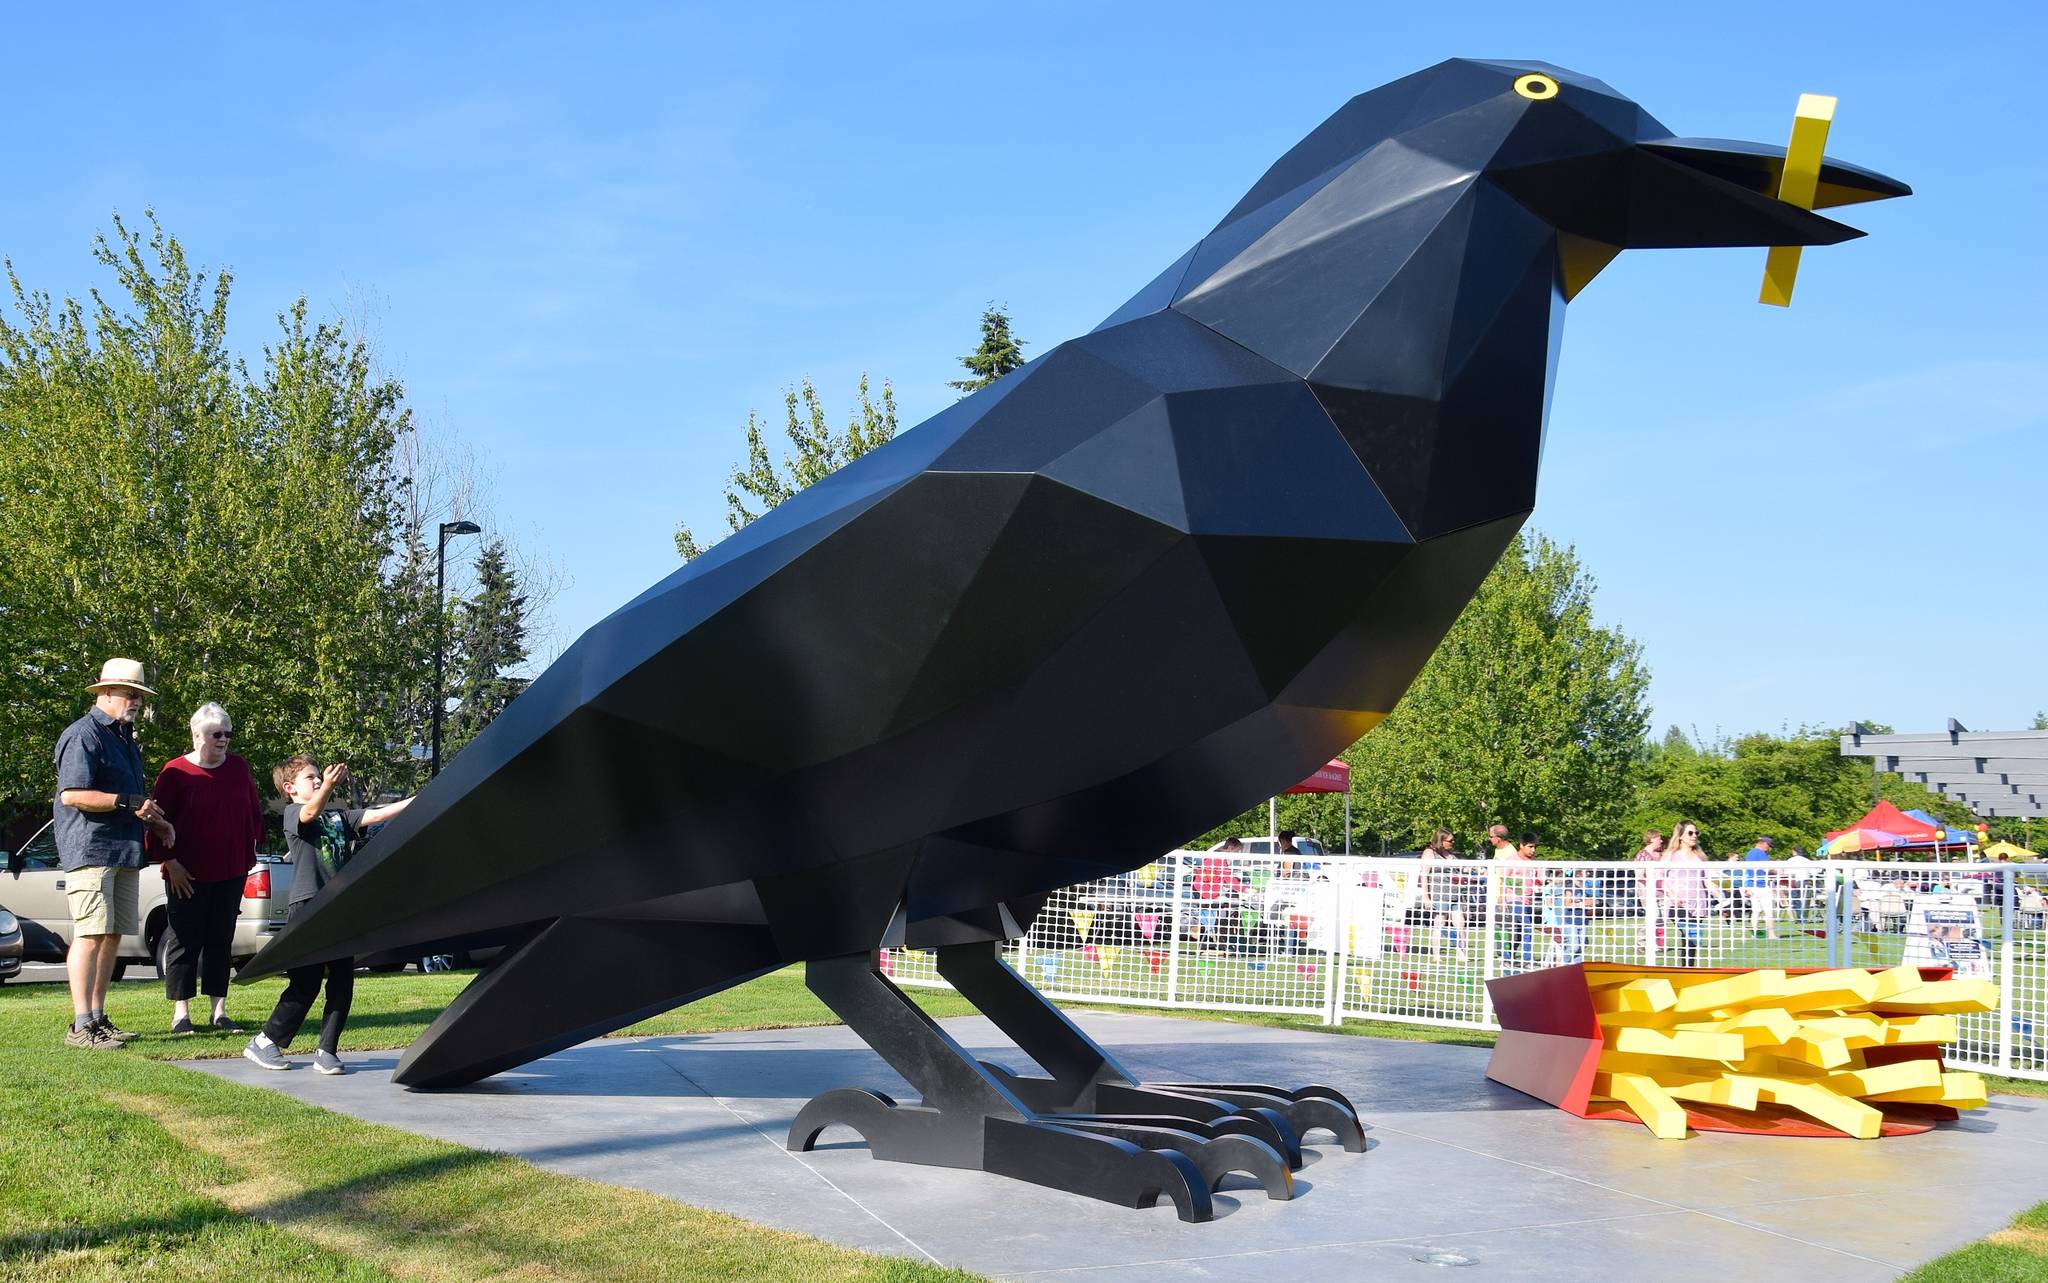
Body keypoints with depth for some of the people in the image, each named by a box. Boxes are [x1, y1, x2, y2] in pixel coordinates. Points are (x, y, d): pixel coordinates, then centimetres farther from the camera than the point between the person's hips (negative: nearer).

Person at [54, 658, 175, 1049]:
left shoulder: (124, 739, 22)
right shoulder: (83, 735, -8)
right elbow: (71, 794, -19)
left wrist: (156, 822, 18)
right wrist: (128, 802, -20)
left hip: (125, 853, 9)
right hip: (90, 851, -9)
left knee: (113, 936, 10)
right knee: (91, 935, -12)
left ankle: (98, 1018, 16)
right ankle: (81, 1026, -11)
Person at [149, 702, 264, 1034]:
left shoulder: (239, 768, 7)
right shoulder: (175, 772, -7)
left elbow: (254, 810, 16)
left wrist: (251, 847, 7)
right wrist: (169, 862, -10)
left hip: (231, 872, 4)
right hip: (188, 875, -4)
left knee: (221, 939, 8)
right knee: (185, 940, 0)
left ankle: (219, 1011, 12)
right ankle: (181, 1012, 8)